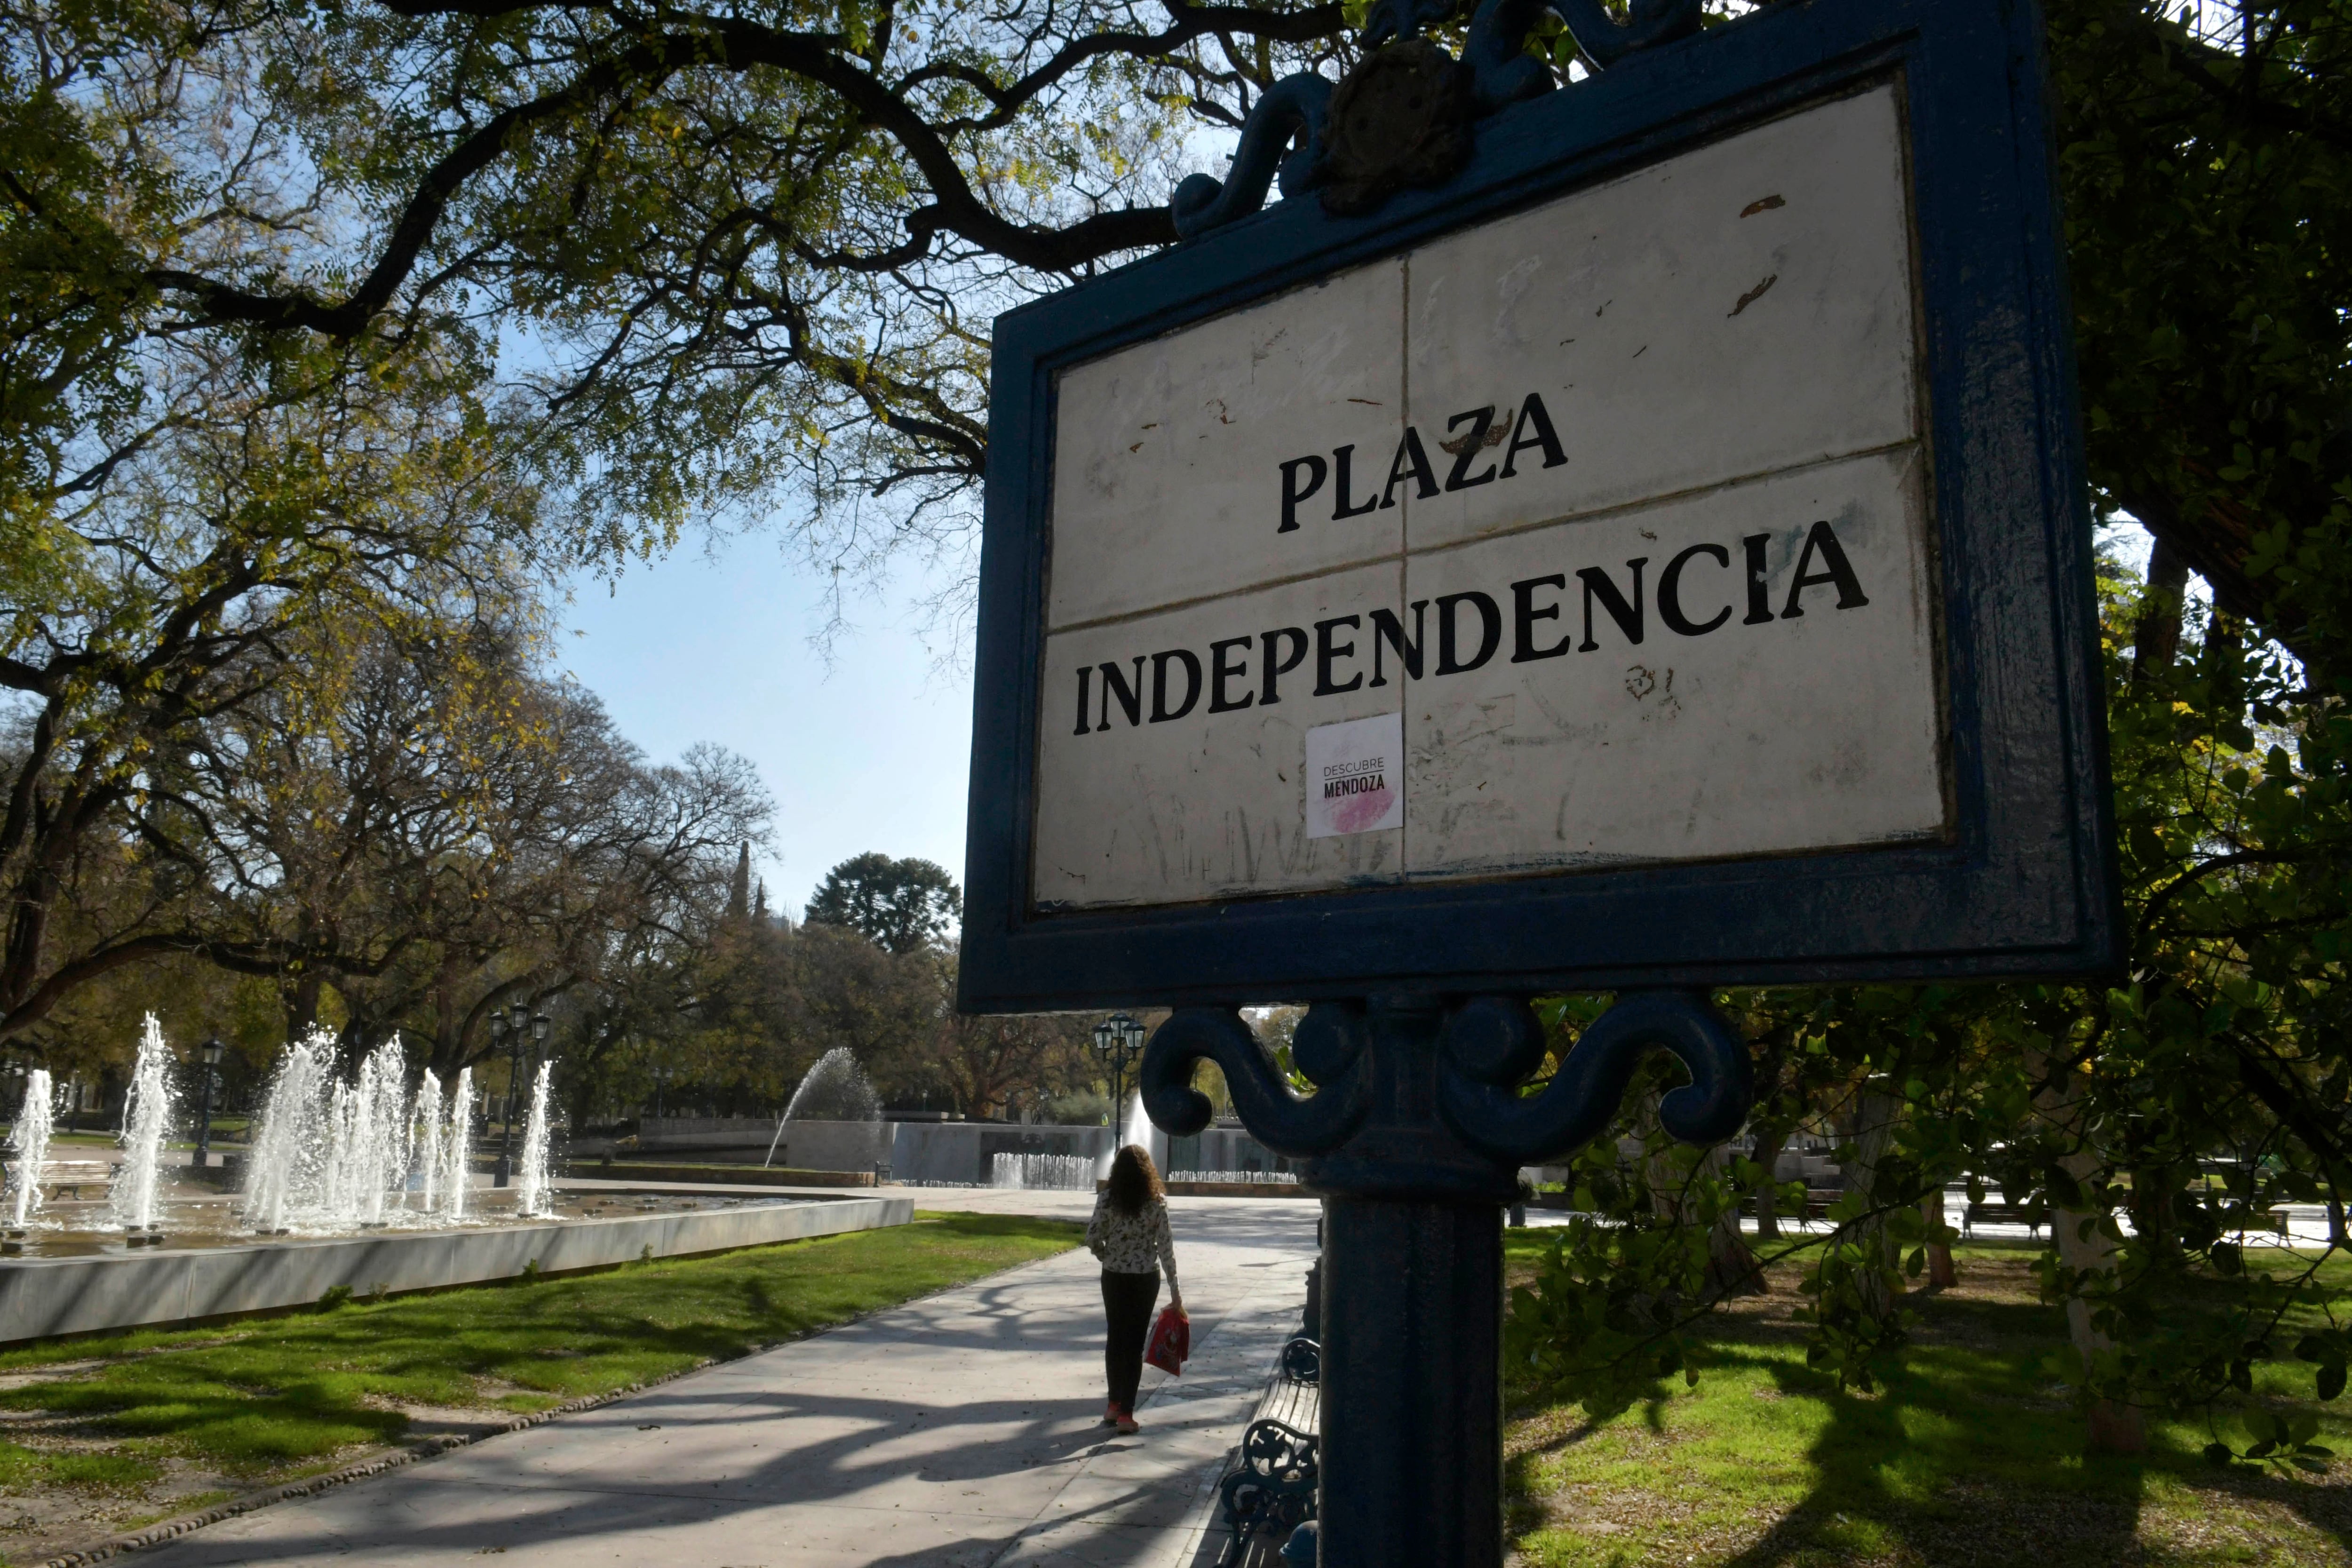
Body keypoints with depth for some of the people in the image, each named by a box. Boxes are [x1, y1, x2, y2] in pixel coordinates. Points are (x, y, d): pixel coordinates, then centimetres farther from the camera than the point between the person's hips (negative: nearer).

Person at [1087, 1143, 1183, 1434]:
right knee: (1135, 1342, 5)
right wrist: (1175, 1289, -4)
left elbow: (1093, 1239, -9)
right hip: (1146, 1278, -1)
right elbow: (1166, 1246, -9)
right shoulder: (1156, 1201, -9)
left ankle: (1114, 1404, 26)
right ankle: (1126, 1413, 6)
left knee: (1115, 1337, 17)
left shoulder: (1107, 1198, -8)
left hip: (1113, 1277, 1)